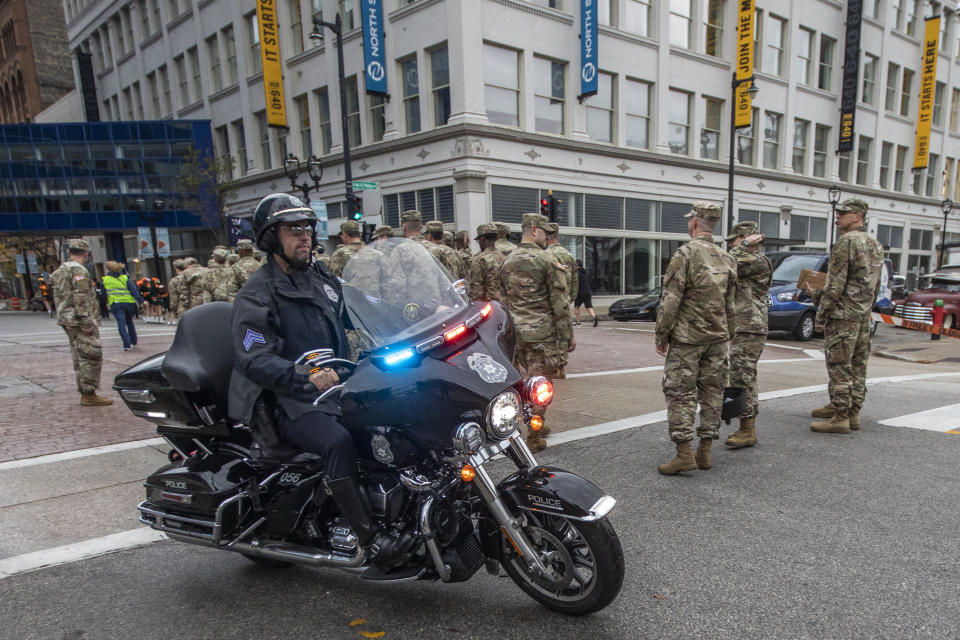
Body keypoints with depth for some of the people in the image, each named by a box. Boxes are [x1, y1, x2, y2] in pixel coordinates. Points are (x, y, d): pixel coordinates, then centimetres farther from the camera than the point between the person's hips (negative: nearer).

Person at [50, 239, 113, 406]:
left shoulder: (60, 270, 18)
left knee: (80, 358, 12)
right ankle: (89, 394, -8)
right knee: (92, 356, -8)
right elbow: (81, 298, -20)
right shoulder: (78, 270, -13)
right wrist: (86, 322, -21)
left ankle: (85, 393, 16)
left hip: (67, 319, 10)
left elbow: (59, 297, 22)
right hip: (79, 321, -10)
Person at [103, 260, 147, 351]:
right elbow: (134, 289, -2)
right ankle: (133, 342, 26)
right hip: (128, 302, 3)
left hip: (116, 303, -2)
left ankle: (127, 344, -17)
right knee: (129, 322, 20)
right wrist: (141, 300, -8)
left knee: (121, 324, -6)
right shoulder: (125, 277, 8)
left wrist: (106, 302, 29)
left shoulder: (105, 279, 5)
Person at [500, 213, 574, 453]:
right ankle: (534, 438, 6)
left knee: (533, 379, 21)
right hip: (542, 331, -7)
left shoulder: (507, 262, 10)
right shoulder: (546, 260, -10)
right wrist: (568, 334, -5)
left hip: (516, 331, 7)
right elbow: (560, 302, -11)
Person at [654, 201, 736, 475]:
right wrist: (727, 337, 21)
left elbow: (670, 300, -15)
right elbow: (731, 305, 13)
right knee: (712, 392, 10)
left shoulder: (686, 253, -12)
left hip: (687, 338, -6)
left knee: (680, 393, -1)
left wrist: (661, 336, -7)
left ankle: (684, 453, -2)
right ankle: (705, 452, 18)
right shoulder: (727, 259, 10)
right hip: (718, 338, 7)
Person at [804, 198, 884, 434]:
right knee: (857, 367, 13)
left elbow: (835, 285, -17)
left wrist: (821, 316, -11)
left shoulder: (846, 242, -13)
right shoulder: (876, 246, 16)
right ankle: (853, 412, 20)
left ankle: (840, 418, -3)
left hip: (843, 316, -9)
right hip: (864, 317, 9)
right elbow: (875, 287, 19)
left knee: (839, 366, -5)